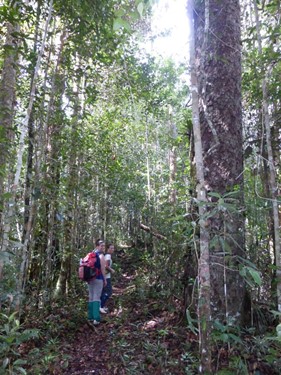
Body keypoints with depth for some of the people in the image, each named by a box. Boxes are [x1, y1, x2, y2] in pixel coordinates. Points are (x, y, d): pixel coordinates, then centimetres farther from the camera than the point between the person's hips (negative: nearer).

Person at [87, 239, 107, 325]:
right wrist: (105, 279, -7)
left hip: (90, 278, 7)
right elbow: (102, 269, -15)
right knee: (97, 298, -6)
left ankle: (90, 317, 21)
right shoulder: (101, 255, -11)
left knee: (91, 297, 15)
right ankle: (96, 319, -9)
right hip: (98, 278, -7)